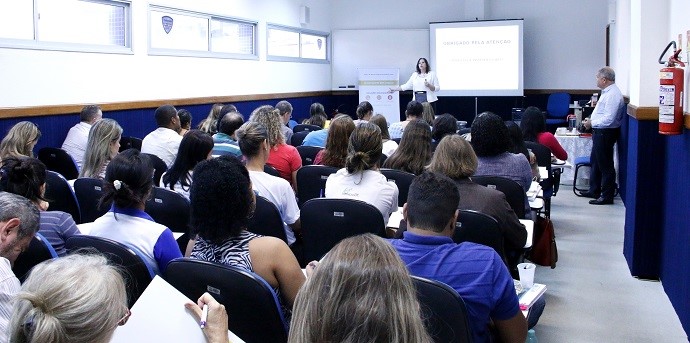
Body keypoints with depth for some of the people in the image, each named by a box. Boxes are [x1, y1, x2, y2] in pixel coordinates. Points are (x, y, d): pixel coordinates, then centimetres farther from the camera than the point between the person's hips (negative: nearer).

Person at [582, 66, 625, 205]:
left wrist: (592, 123, -16)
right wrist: (592, 121, 9)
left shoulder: (612, 95, -21)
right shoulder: (608, 92, 11)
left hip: (605, 133, -11)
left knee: (605, 165, -2)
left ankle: (607, 196, 7)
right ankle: (594, 191, 33)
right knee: (595, 162, 20)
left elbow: (608, 119, -27)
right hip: (600, 132, 11)